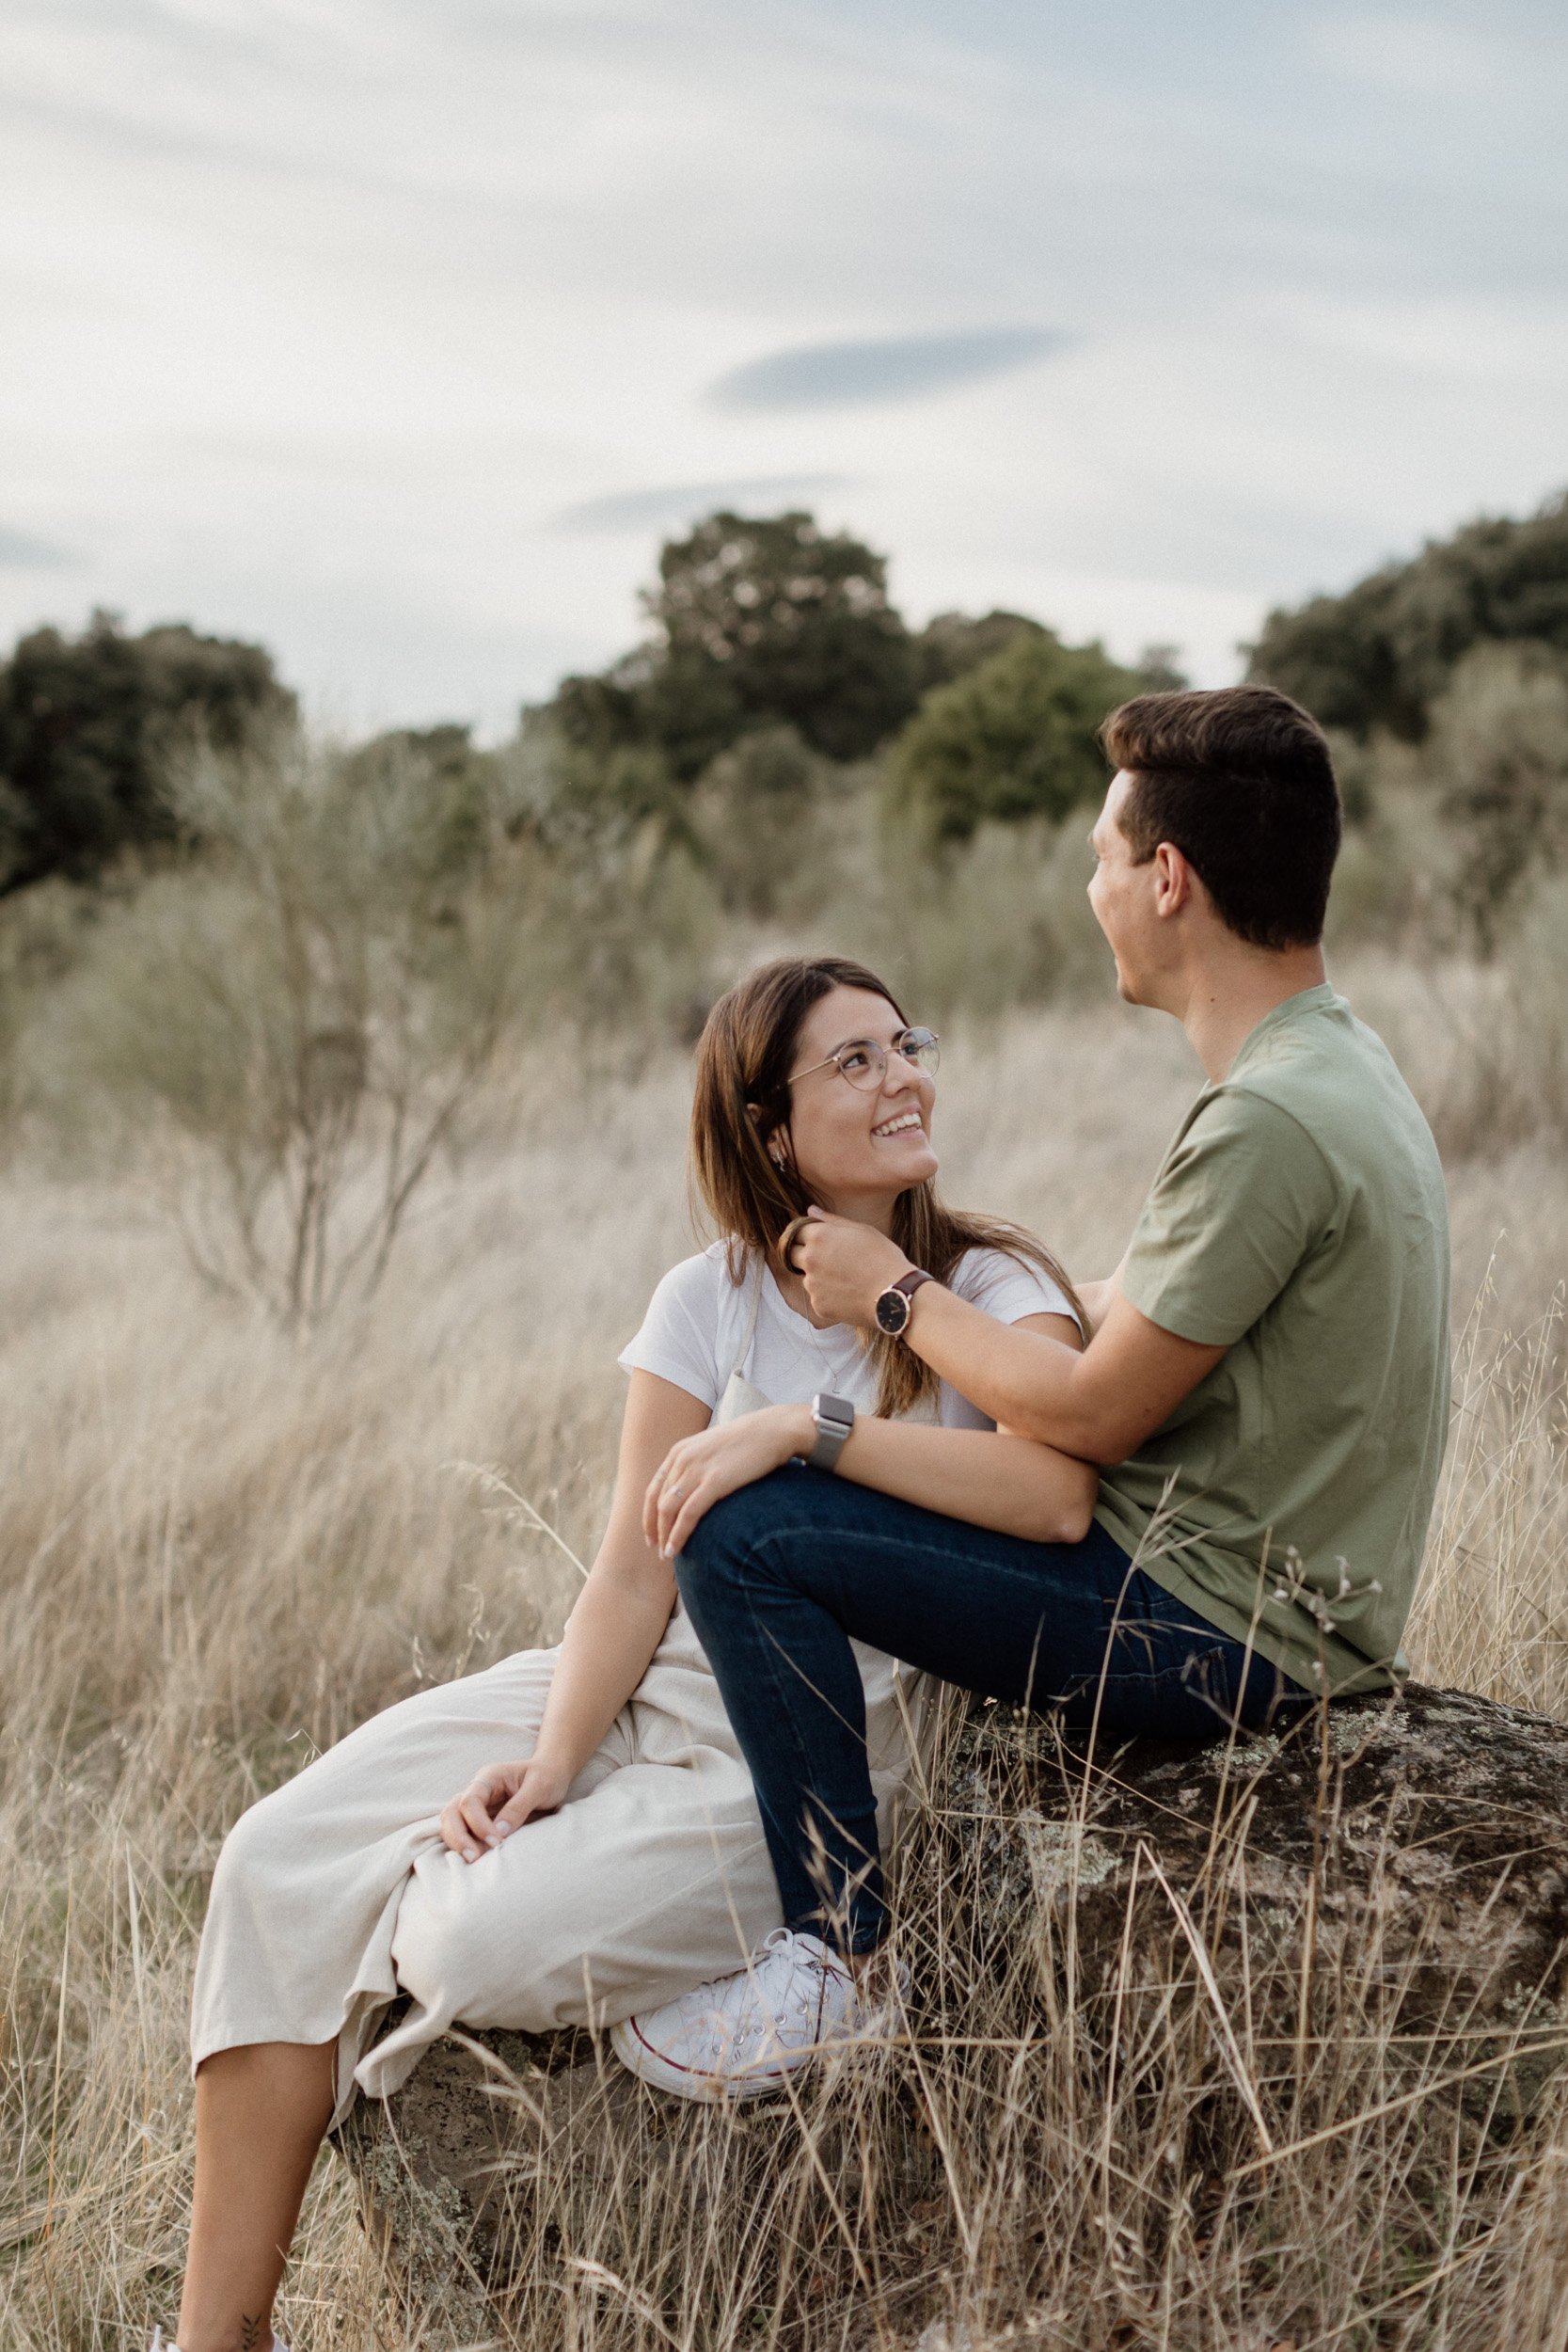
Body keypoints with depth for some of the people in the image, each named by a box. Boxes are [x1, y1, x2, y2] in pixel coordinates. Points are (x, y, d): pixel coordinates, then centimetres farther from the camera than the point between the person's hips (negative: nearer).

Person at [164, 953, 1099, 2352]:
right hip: (638, 1693, 5)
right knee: (284, 1858, -11)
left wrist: (811, 1424, -28)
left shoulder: (994, 1288, -6)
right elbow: (634, 1578, 1)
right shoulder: (711, 1302, 6)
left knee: (485, 1945, -26)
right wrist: (551, 1763, -14)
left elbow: (1058, 1494, -28)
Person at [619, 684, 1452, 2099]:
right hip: (1280, 1597, 10)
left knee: (745, 1537, -14)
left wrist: (898, 1294, -3)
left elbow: (1092, 1412, -20)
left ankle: (847, 1969, -5)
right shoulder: (1337, 1067, 9)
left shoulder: (1270, 1122, -24)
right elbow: (1131, 1325, 13)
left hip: (1223, 1632, -10)